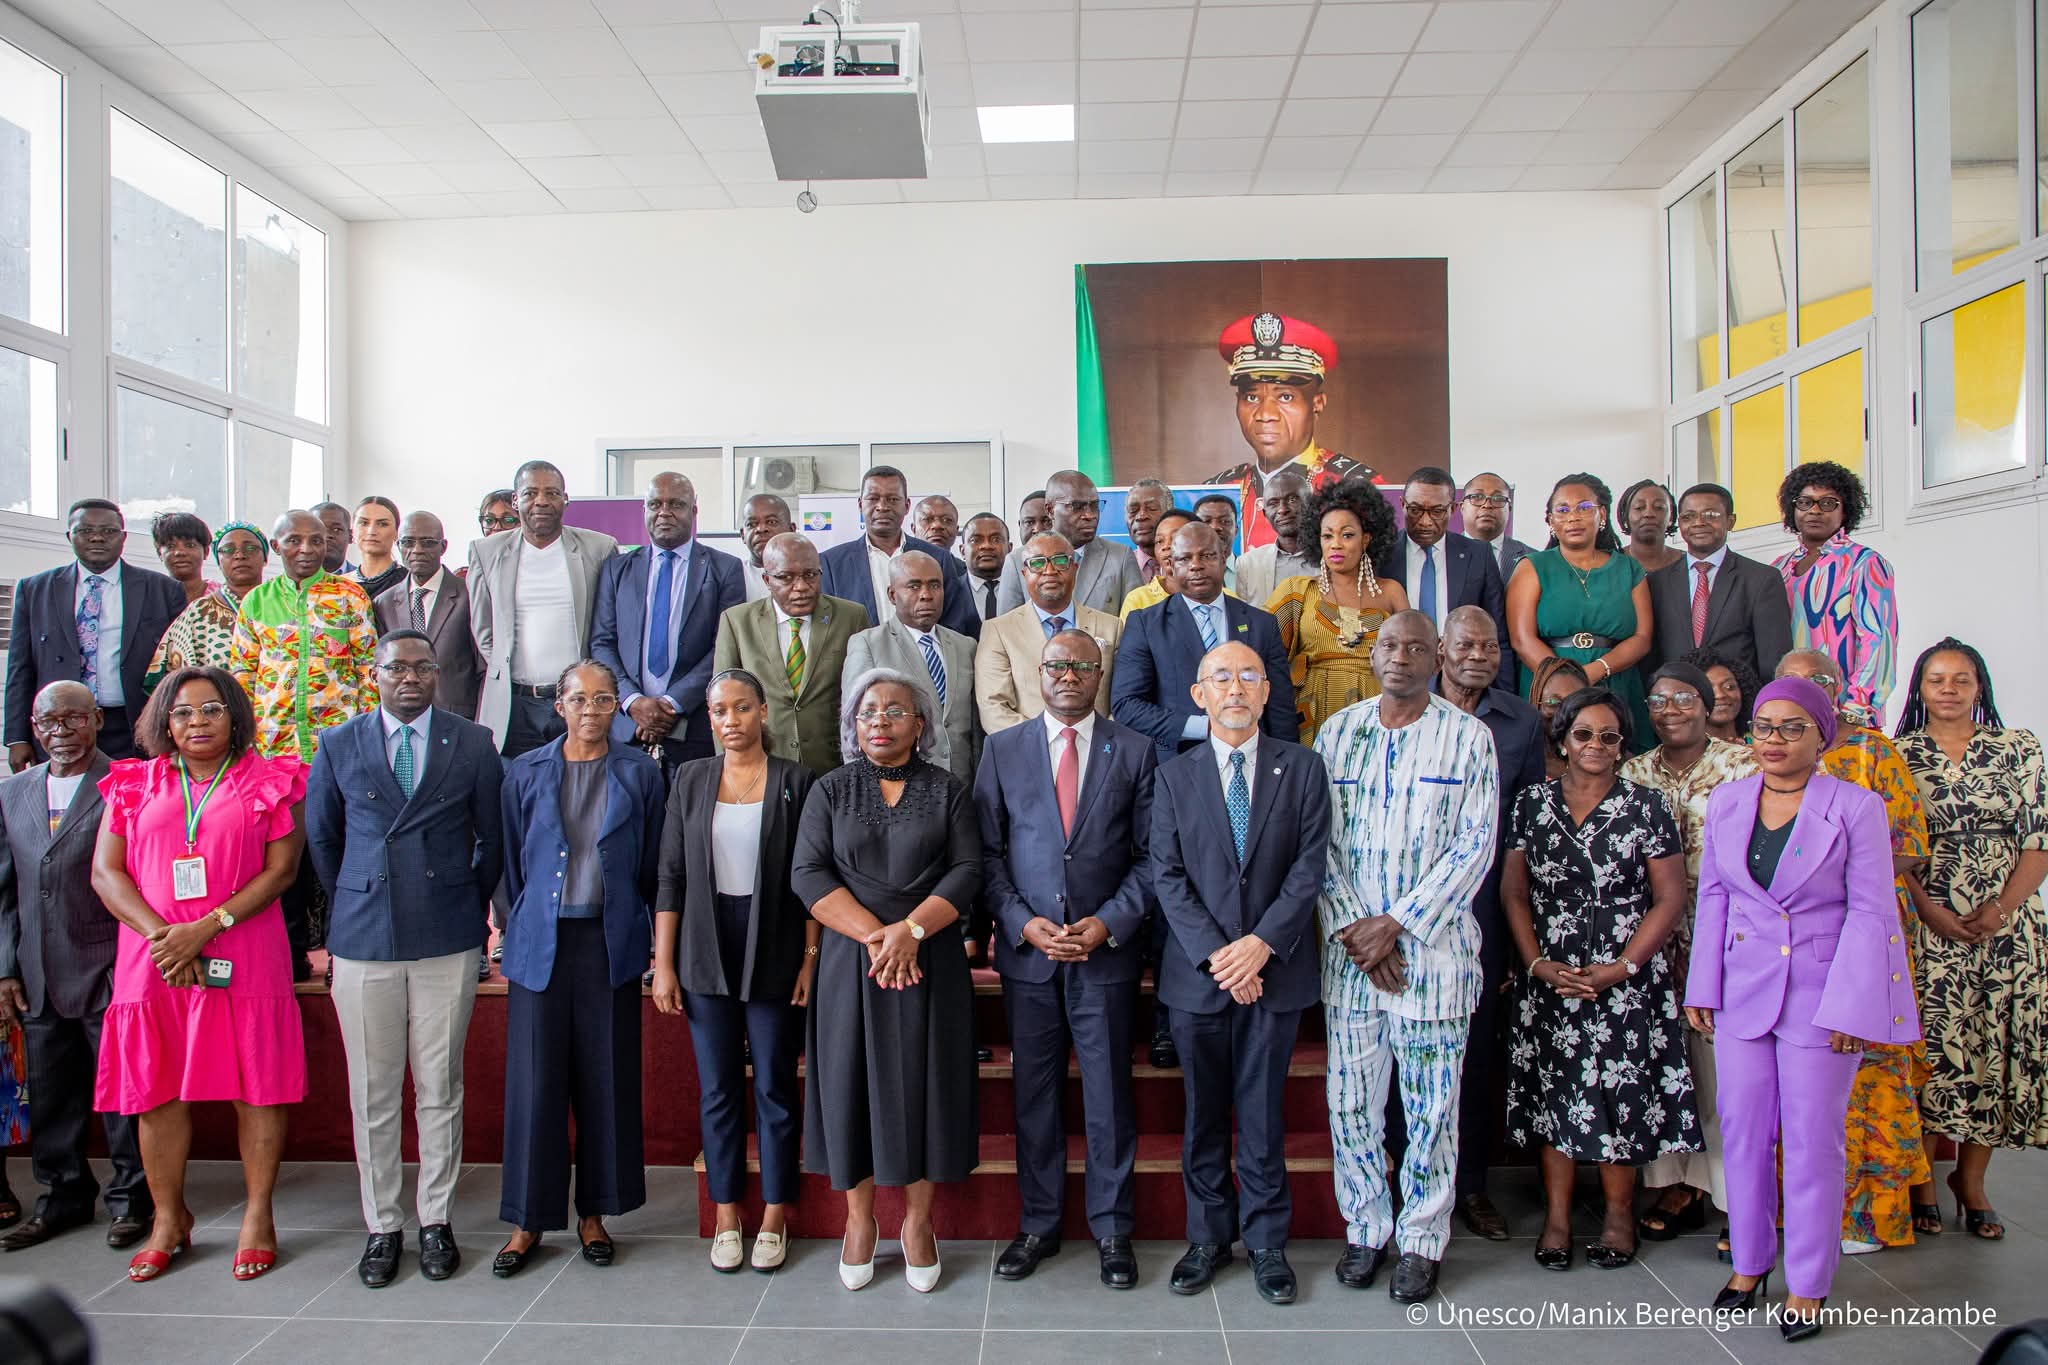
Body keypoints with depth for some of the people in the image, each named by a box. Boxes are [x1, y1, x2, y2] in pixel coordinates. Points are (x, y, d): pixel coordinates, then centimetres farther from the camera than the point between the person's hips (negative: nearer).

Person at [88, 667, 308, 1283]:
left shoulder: (268, 782, 4)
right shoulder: (134, 784, 12)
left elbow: (281, 868, -3)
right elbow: (105, 871, 5)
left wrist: (208, 926, -14)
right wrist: (160, 933, -11)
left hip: (243, 961, -2)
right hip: (151, 962, 3)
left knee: (257, 1087, 1)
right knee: (157, 1091, 7)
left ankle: (258, 1215, 13)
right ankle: (169, 1220, 22)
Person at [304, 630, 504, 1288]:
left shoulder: (473, 744, 2)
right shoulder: (338, 745, 6)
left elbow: (493, 837, 9)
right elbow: (320, 837, 16)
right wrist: (353, 905, 15)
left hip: (449, 940, -1)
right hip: (363, 940, 1)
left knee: (440, 1089, 7)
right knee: (372, 1092, 8)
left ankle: (436, 1221, 20)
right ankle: (382, 1226, 21)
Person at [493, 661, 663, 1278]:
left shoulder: (640, 773, 4)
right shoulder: (526, 772, 5)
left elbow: (652, 863, 7)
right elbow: (513, 861, 10)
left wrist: (639, 932, 6)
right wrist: (521, 926, 10)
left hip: (611, 943, 0)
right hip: (541, 943, 0)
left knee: (606, 1079, 6)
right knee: (535, 1080, 3)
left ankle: (593, 1211, 21)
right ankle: (528, 1220, 17)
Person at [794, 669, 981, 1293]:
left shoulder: (947, 790, 5)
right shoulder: (831, 790, 6)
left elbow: (968, 869, -3)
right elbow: (808, 874, -3)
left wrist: (911, 928, -17)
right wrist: (874, 935, -14)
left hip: (930, 962, 0)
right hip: (850, 961, 1)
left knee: (925, 1083, 3)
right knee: (852, 1083, 4)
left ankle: (918, 1221, 18)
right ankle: (859, 1219, 21)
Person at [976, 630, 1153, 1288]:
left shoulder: (1134, 751, 3)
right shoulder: (1003, 750, 6)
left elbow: (1149, 854, 1)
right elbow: (987, 850, 4)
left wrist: (1109, 923, -10)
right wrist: (1023, 922, -8)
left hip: (1108, 948, -1)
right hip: (1027, 948, 1)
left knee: (1109, 1093, 7)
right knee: (1034, 1093, 10)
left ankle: (1112, 1228, 22)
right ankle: (1038, 1224, 25)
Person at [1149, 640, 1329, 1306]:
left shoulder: (1303, 768, 3)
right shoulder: (1173, 777, 4)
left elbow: (1310, 866, -4)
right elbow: (1167, 876, -2)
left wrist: (1262, 943, -14)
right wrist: (1215, 954, -13)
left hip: (1275, 969, -1)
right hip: (1196, 974, 1)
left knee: (1262, 1111, 7)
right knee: (1204, 1114, 11)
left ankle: (1266, 1241, 23)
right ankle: (1208, 1237, 26)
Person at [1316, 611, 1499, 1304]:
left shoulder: (1469, 738, 0)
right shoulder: (1337, 732, 7)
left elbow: (1474, 846, -5)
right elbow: (1319, 839, 4)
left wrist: (1395, 924, -11)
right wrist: (1354, 925, -7)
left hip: (1432, 945, -2)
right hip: (1350, 945, 2)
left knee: (1431, 1103, 5)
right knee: (1351, 1098, 7)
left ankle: (1422, 1240, 21)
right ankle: (1365, 1228, 24)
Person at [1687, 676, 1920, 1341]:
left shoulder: (1856, 807, -6)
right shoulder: (1726, 801, 5)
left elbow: (1871, 912, -7)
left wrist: (1848, 1006, -12)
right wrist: (1702, 988, 6)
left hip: (1821, 995, -3)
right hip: (1742, 993, 4)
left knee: (1813, 1142, 5)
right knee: (1742, 1132, 11)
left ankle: (1807, 1286, 21)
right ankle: (1749, 1263, 29)